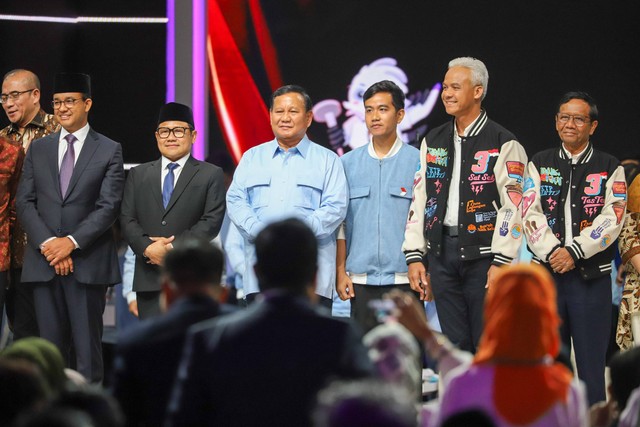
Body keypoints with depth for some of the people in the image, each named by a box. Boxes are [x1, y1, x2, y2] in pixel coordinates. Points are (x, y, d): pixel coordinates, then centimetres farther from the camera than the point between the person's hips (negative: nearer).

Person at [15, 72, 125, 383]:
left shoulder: (109, 151, 3)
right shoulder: (38, 149, 13)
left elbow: (109, 206, -5)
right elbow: (25, 202, 6)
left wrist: (72, 241, -15)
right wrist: (47, 243, -8)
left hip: (88, 262, -3)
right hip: (43, 262, 3)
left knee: (87, 344, -2)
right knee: (51, 346, 4)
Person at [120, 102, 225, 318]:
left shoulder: (210, 175, 7)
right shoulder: (138, 174, 17)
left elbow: (212, 220, -4)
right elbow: (127, 219, 8)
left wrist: (173, 246, -13)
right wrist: (148, 248, -12)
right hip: (149, 278, 3)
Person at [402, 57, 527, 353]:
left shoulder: (503, 143, -3)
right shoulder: (433, 142, 14)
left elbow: (512, 206, -9)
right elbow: (419, 201, 12)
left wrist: (501, 262, -16)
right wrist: (414, 256, 5)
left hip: (483, 253, -5)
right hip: (441, 251, 5)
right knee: (455, 344, 7)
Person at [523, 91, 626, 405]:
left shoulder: (609, 169, 6)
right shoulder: (539, 165, 11)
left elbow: (611, 219, -6)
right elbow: (531, 215, 0)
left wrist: (574, 252, -16)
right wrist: (552, 252, -14)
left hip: (591, 276, -2)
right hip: (546, 273, 2)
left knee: (591, 363, -3)